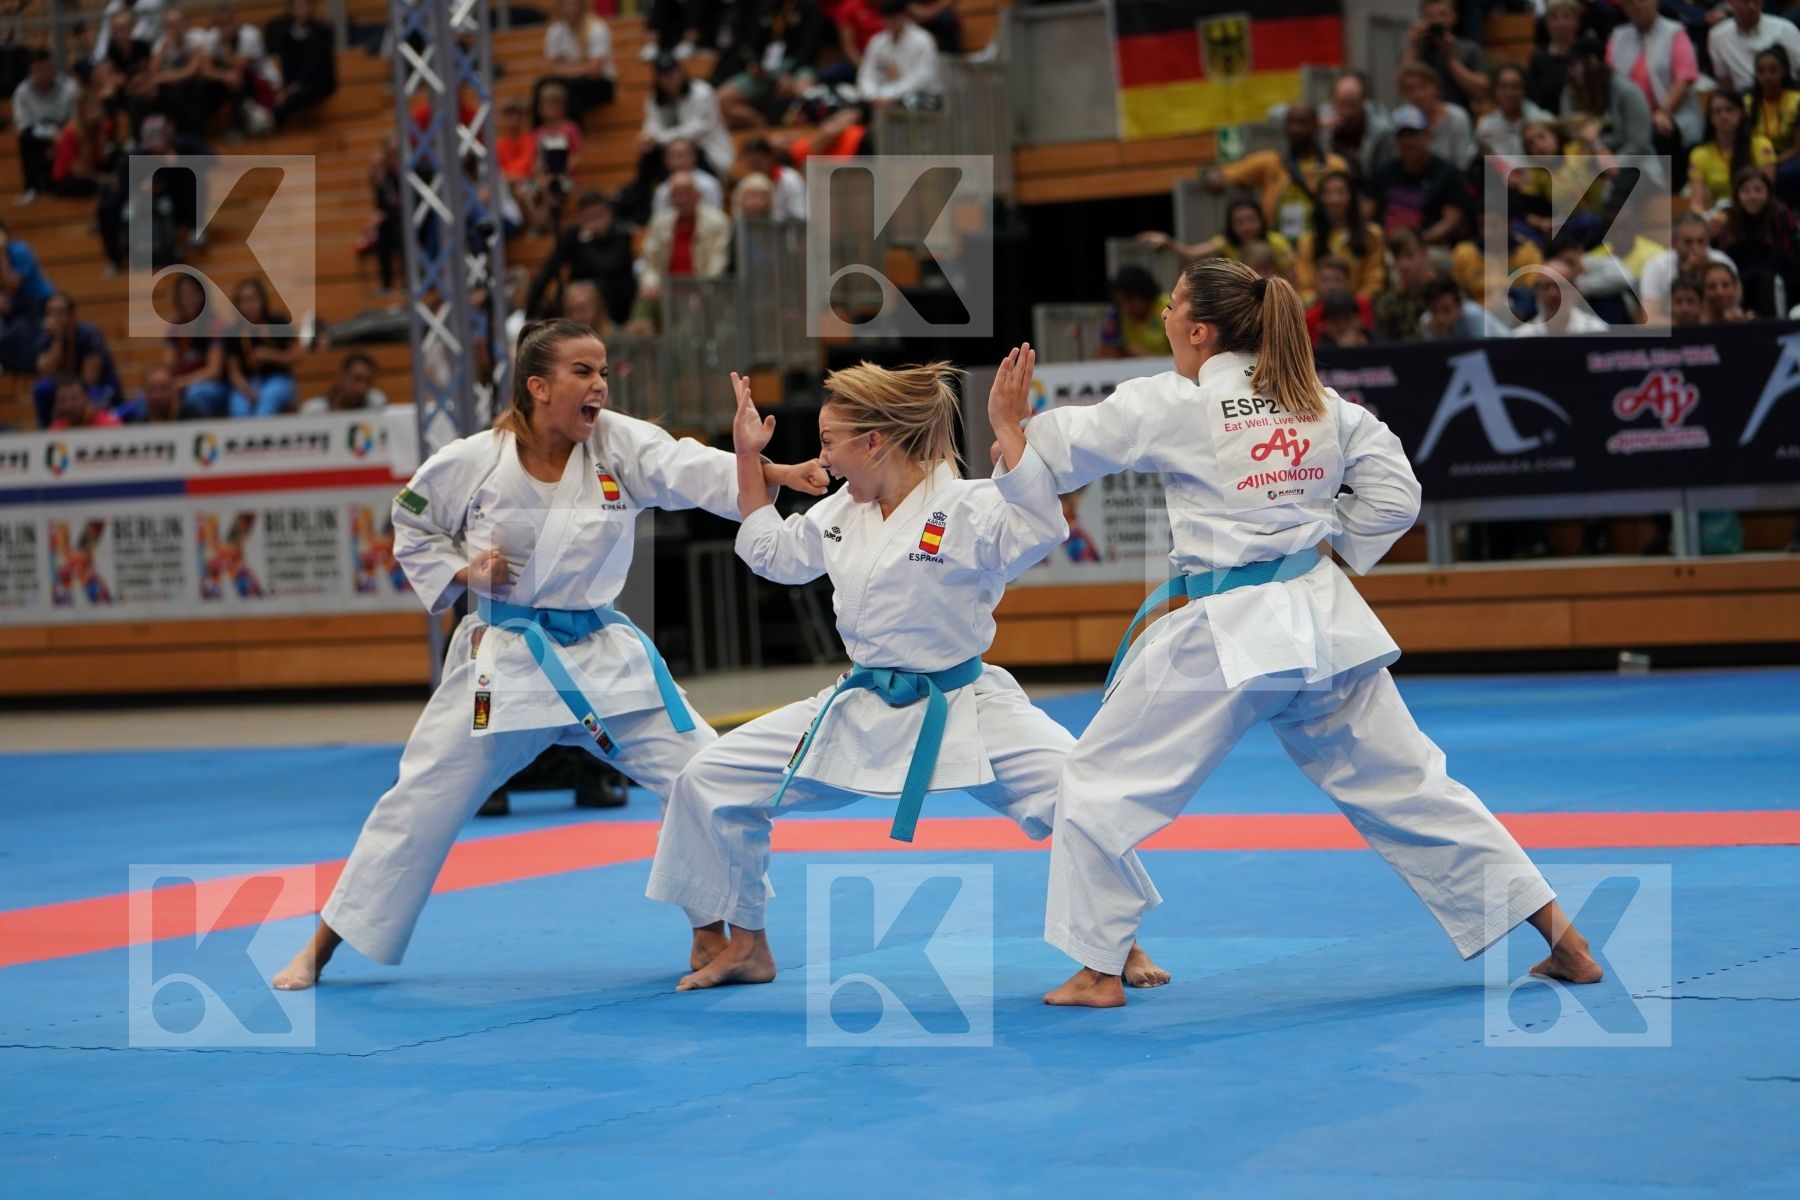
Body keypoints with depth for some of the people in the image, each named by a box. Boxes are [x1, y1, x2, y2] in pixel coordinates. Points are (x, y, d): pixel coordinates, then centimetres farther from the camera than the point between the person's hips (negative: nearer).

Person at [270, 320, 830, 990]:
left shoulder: (621, 445, -9)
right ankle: (320, 949, 15)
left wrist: (780, 473, -43)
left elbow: (701, 472, -25)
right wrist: (459, 573, -10)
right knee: (420, 803, 2)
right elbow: (413, 527, 7)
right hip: (503, 661, -2)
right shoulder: (472, 462, -10)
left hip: (605, 656, 2)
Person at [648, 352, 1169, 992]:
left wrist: (1008, 428, -38)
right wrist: (748, 459, 17)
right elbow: (773, 554, 22)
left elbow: (1039, 528, -34)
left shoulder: (969, 508, -16)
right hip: (862, 715, 6)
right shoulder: (840, 514, 7)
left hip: (963, 710, -6)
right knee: (709, 782, 2)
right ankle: (744, 945, 19)